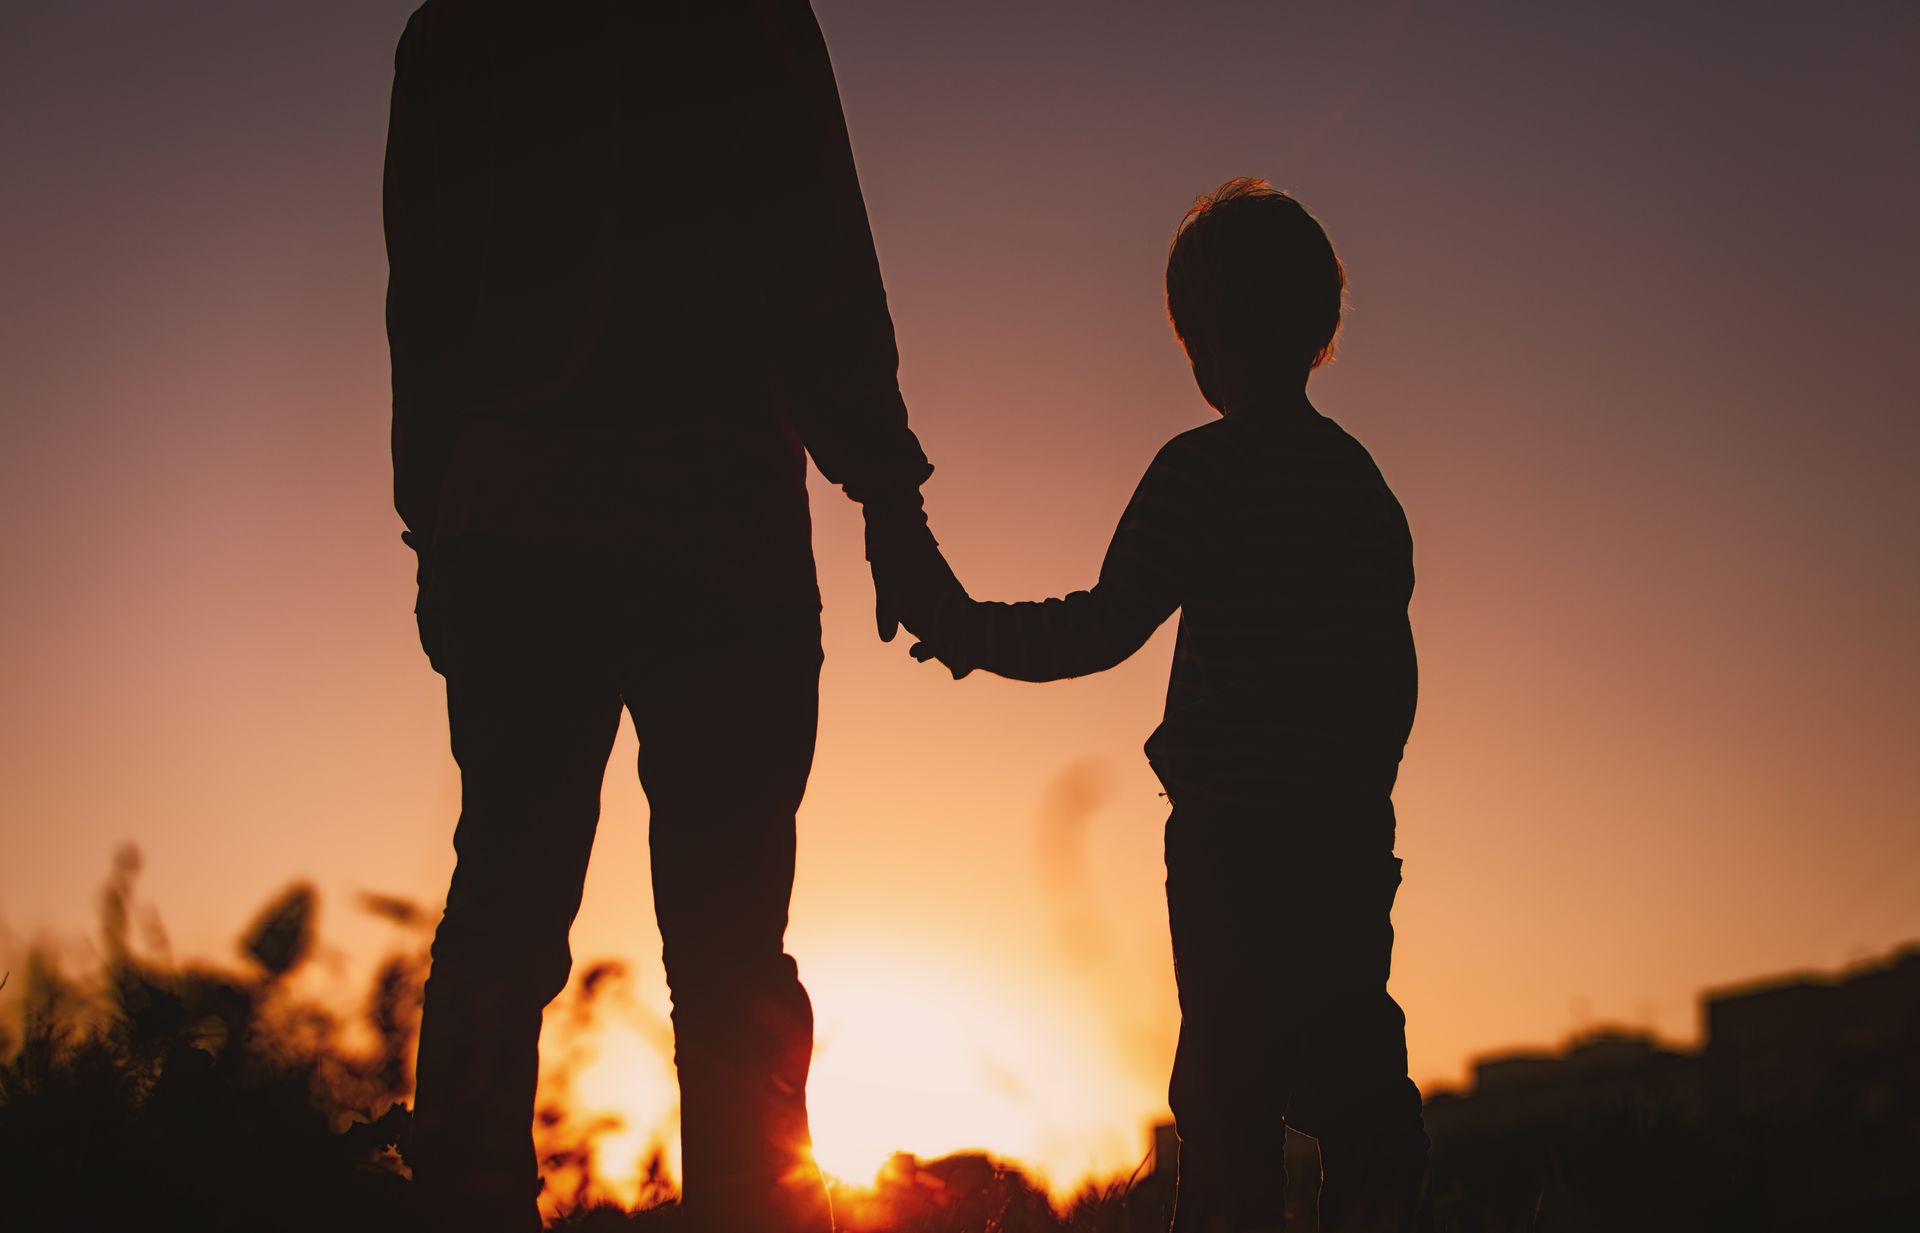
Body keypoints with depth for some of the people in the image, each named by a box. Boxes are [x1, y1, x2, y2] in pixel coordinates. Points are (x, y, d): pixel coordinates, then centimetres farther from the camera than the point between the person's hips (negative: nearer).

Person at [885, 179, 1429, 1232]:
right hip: (1351, 838, 6)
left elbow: (1104, 630, -14)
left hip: (1233, 836, -6)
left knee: (1228, 1100, -2)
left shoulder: (1208, 467, -7)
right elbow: (1393, 675, 15)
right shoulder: (1365, 484, 12)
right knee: (1351, 1081, 10)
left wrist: (964, 629, -4)